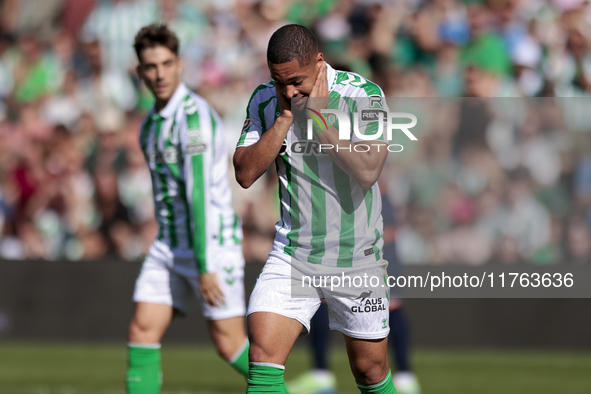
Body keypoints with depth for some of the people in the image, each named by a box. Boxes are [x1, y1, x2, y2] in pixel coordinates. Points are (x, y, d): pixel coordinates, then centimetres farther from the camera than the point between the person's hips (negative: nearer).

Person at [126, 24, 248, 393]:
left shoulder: (193, 115, -17)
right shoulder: (153, 120, 11)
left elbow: (199, 193, -22)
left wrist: (205, 267, -24)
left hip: (212, 242, -8)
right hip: (169, 247, 8)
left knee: (230, 344, -3)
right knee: (142, 332, -3)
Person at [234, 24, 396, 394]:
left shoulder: (364, 93, -11)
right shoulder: (265, 101, -1)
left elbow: (367, 172, -21)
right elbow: (245, 173, -7)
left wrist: (317, 118, -20)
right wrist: (285, 117, -15)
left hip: (356, 257, -1)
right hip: (292, 253, 1)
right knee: (263, 357, -18)